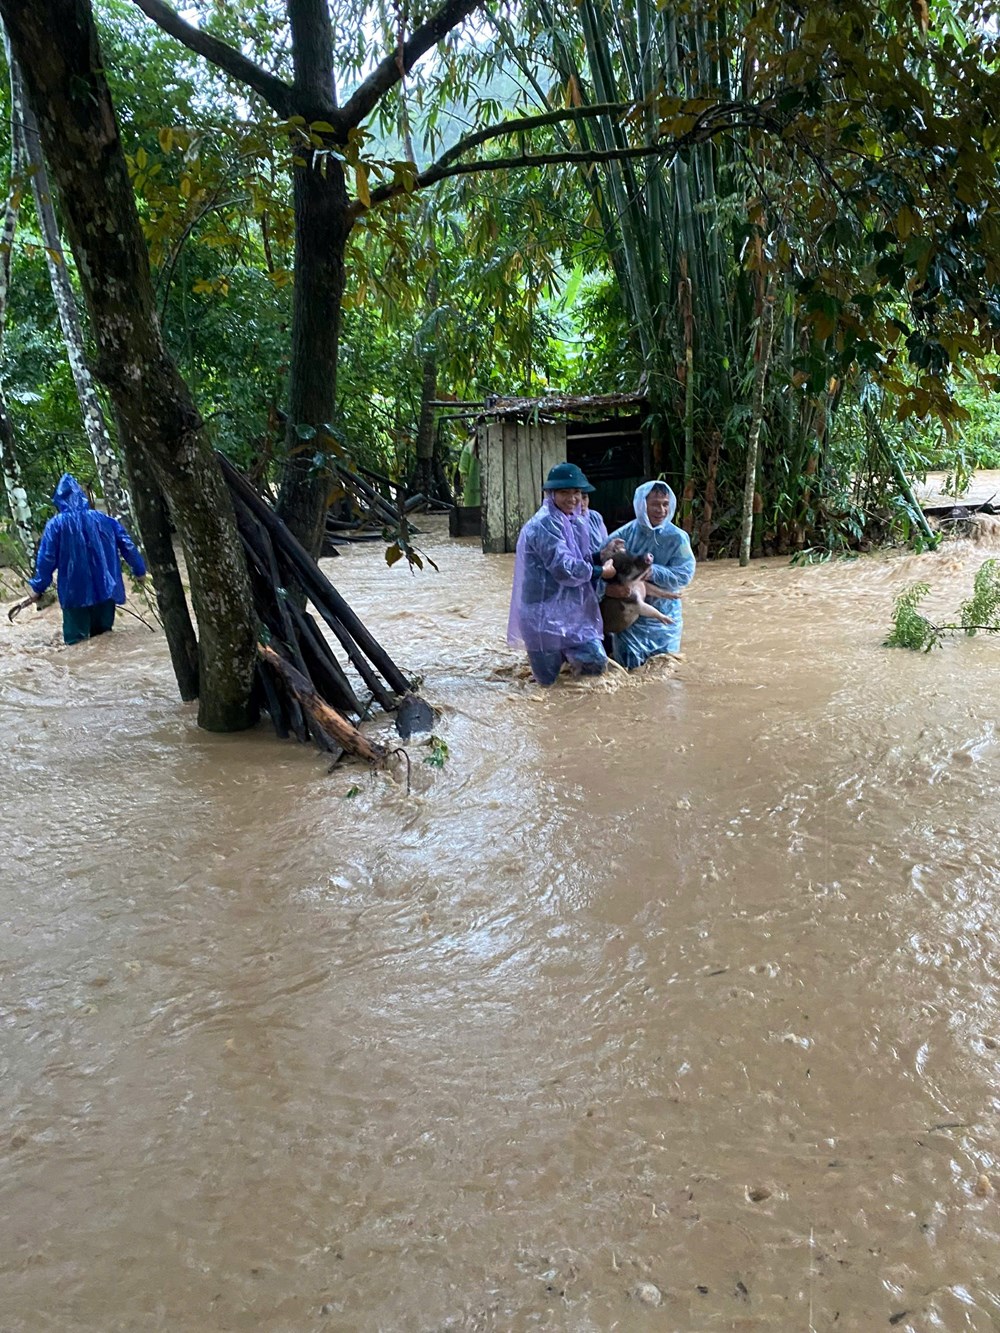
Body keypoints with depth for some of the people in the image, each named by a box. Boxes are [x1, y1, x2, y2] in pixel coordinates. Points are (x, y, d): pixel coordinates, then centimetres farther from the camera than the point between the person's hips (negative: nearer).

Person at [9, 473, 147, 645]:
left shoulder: (56, 524, -3)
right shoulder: (104, 519, 6)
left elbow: (46, 559, -5)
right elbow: (128, 546, 8)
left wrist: (37, 590, 2)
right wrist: (140, 571, 19)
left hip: (75, 594, -3)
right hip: (105, 590, 3)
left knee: (77, 641, 3)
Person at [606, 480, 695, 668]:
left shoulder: (677, 538, -9)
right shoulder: (624, 535, -8)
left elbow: (684, 574, -17)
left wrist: (651, 572, -25)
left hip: (664, 617, 1)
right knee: (629, 667, 9)